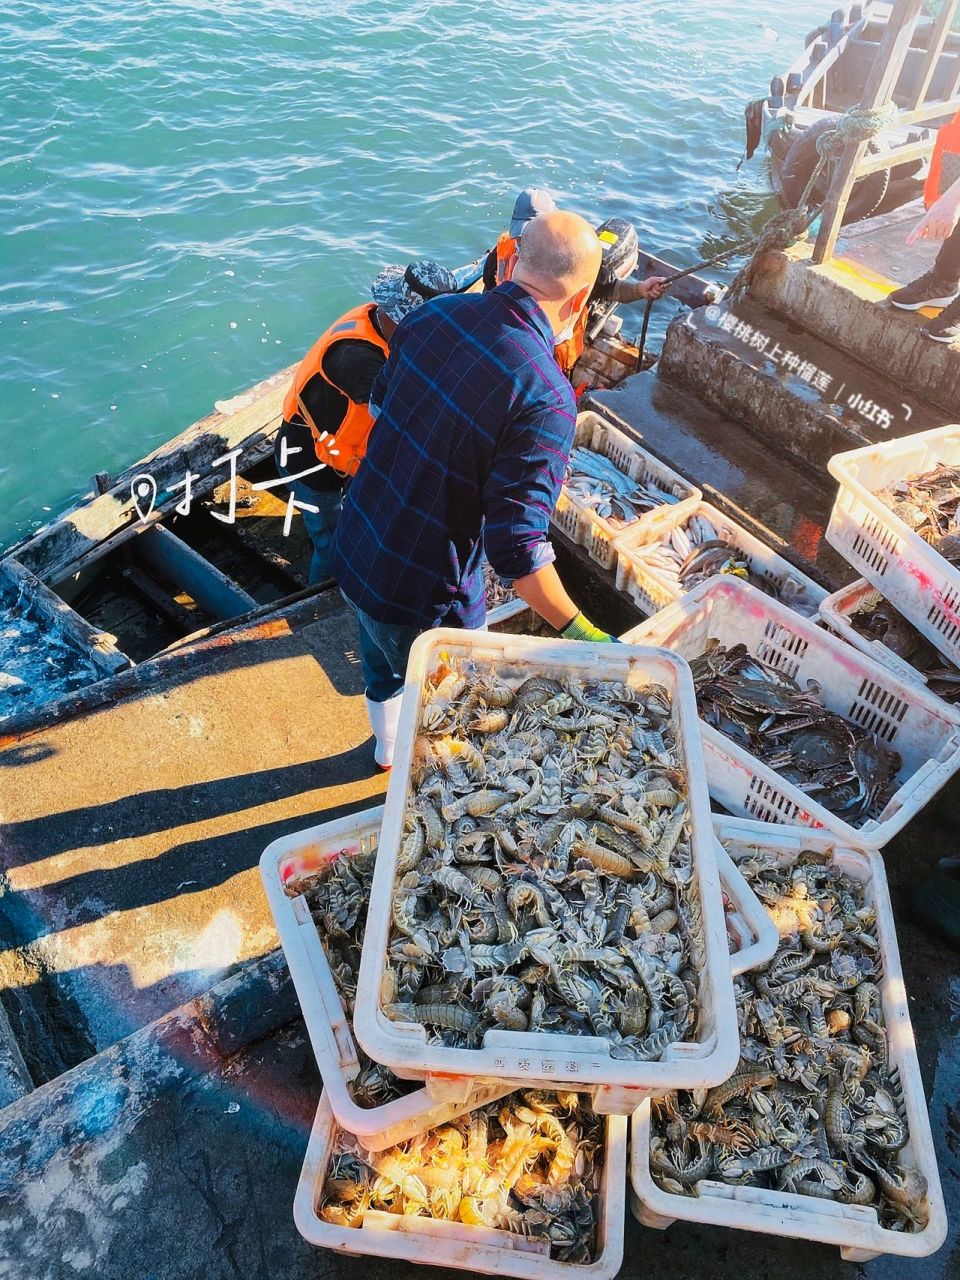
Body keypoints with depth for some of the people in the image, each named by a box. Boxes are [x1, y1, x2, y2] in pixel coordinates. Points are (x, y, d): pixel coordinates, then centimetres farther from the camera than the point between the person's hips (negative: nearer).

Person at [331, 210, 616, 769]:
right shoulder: (546, 397, -28)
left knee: (384, 671, 35)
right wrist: (581, 633, -21)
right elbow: (517, 550, -31)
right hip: (423, 597, -7)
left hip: (356, 551, 7)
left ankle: (389, 752, 64)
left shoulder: (433, 313, -7)